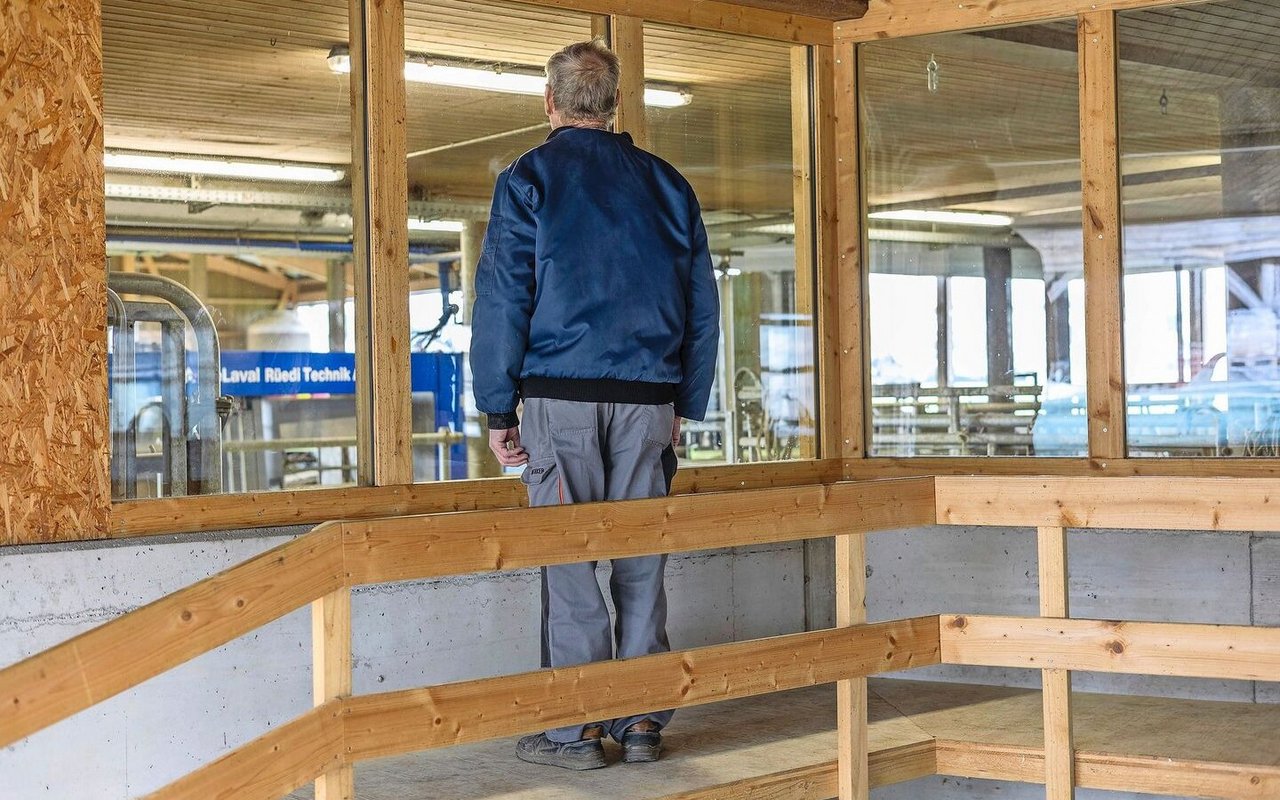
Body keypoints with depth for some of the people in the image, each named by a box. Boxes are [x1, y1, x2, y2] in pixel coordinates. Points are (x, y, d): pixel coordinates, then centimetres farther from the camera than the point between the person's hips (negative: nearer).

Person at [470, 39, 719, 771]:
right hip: (647, 401, 3)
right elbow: (703, 305, 12)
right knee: (641, 561, 7)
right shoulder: (666, 183, 12)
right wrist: (683, 407, 17)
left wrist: (498, 410, 0)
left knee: (569, 563, 0)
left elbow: (502, 301, -4)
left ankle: (577, 729, 2)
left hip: (561, 397, -3)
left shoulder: (530, 180, 0)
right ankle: (642, 722, 10)